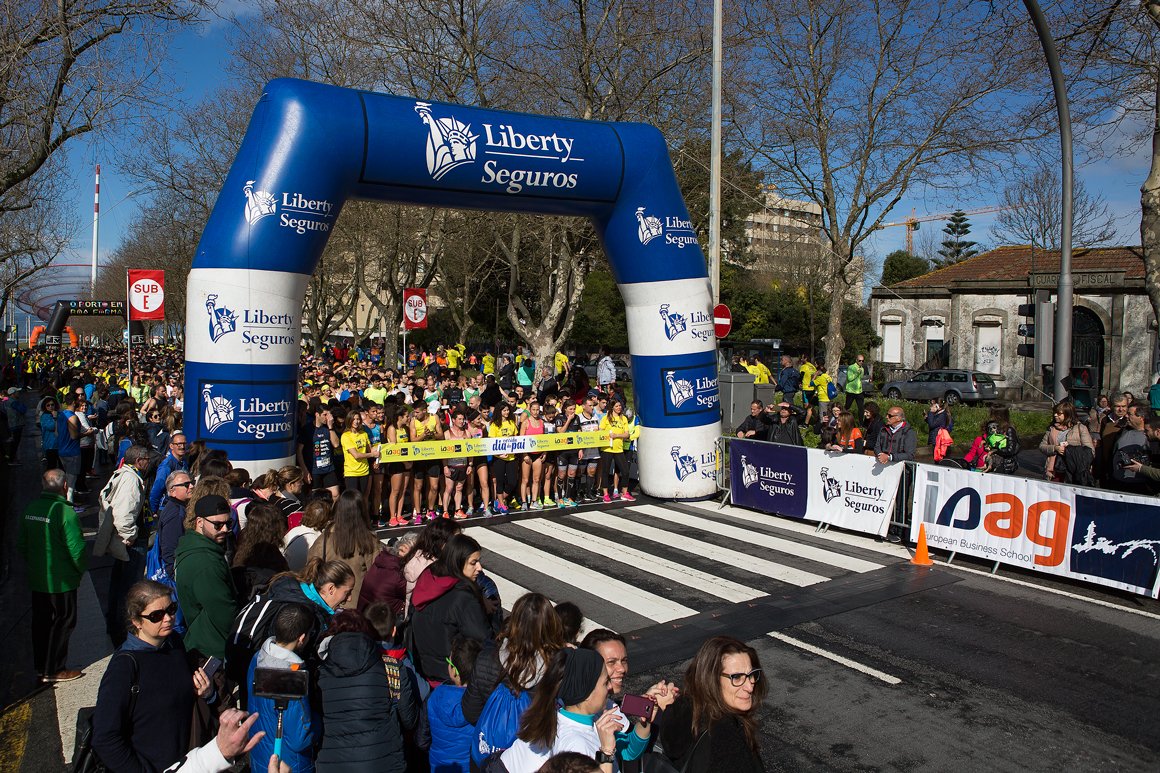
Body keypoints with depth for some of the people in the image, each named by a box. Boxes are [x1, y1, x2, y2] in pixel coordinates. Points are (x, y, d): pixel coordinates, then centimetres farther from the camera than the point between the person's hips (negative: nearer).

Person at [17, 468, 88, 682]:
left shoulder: (30, 509, -1)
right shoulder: (65, 512, -22)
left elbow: (21, 544, 10)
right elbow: (77, 549, -21)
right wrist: (81, 570, -3)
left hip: (36, 579, 7)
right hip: (62, 581, -7)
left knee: (40, 622, 19)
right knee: (62, 623, 7)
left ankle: (39, 665, 31)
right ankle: (54, 670, 14)